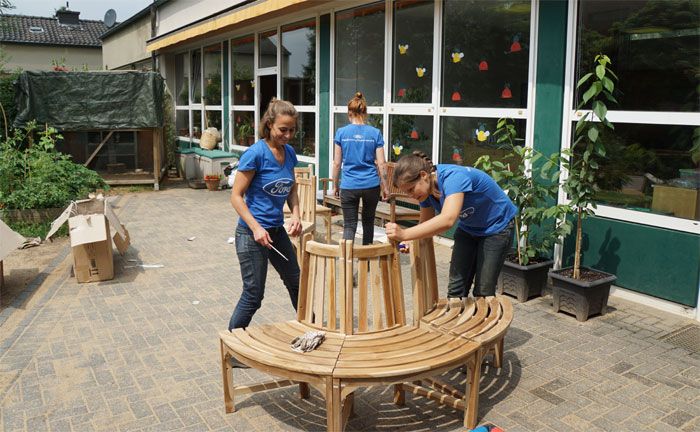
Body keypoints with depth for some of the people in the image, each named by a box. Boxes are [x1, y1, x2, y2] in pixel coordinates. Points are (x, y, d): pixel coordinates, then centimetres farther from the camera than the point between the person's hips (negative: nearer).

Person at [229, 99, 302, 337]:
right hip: (252, 234, -7)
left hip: (278, 231, 7)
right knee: (253, 295, 0)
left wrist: (295, 215, -3)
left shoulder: (289, 152, 2)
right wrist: (256, 228, -22)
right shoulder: (256, 153, -18)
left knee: (296, 282, 21)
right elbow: (236, 196, -15)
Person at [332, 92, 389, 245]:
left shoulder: (341, 132, -2)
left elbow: (337, 163, 0)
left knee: (349, 225, 3)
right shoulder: (375, 133, -1)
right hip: (371, 186, 1)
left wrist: (335, 185, 11)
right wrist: (385, 187, 7)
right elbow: (381, 164, -3)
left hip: (349, 186, -1)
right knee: (368, 221, 20)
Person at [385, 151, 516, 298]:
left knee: (483, 292, -6)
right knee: (456, 289, 1)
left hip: (497, 227, -7)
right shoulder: (427, 188, -12)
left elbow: (447, 220, -50)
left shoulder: (453, 177, -35)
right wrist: (410, 241, -24)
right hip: (468, 228, 7)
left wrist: (404, 234, -54)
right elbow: (425, 223, -3)